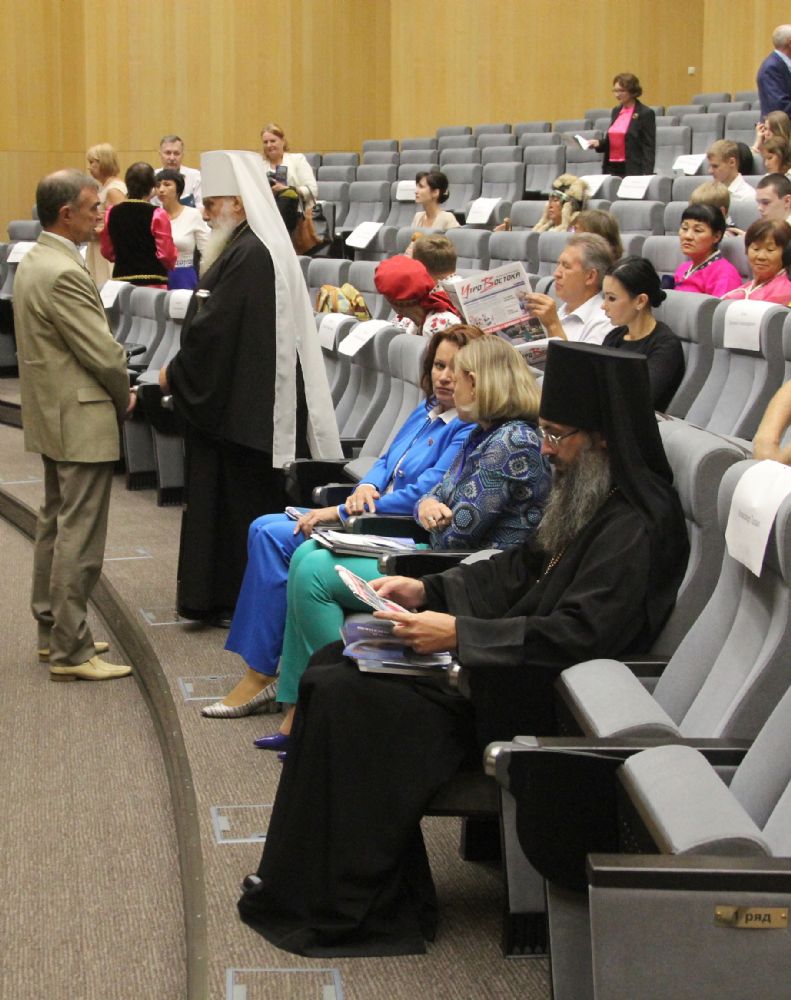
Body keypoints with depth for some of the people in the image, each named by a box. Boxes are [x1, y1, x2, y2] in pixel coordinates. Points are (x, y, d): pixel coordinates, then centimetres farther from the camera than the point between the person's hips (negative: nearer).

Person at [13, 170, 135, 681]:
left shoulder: (33, 263, 10)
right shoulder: (64, 274, -22)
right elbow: (104, 352, -21)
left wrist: (115, 395, 9)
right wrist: (124, 398, -1)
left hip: (53, 415, 11)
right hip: (82, 420, -11)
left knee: (56, 525, 18)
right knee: (79, 538, -6)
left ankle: (53, 629, 27)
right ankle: (71, 651, -1)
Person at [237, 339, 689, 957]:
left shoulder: (636, 527, -20)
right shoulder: (590, 500, 11)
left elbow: (580, 634, -28)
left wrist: (460, 634, -26)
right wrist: (428, 589, 6)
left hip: (535, 700, -11)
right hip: (517, 670, 11)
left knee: (347, 698, -19)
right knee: (333, 667, 6)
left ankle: (343, 909, -6)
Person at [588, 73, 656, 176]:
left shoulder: (645, 113, -7)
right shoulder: (616, 111, 14)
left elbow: (649, 148, -9)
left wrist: (646, 176, -17)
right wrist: (598, 143, 3)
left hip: (632, 170, -6)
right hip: (611, 168, 6)